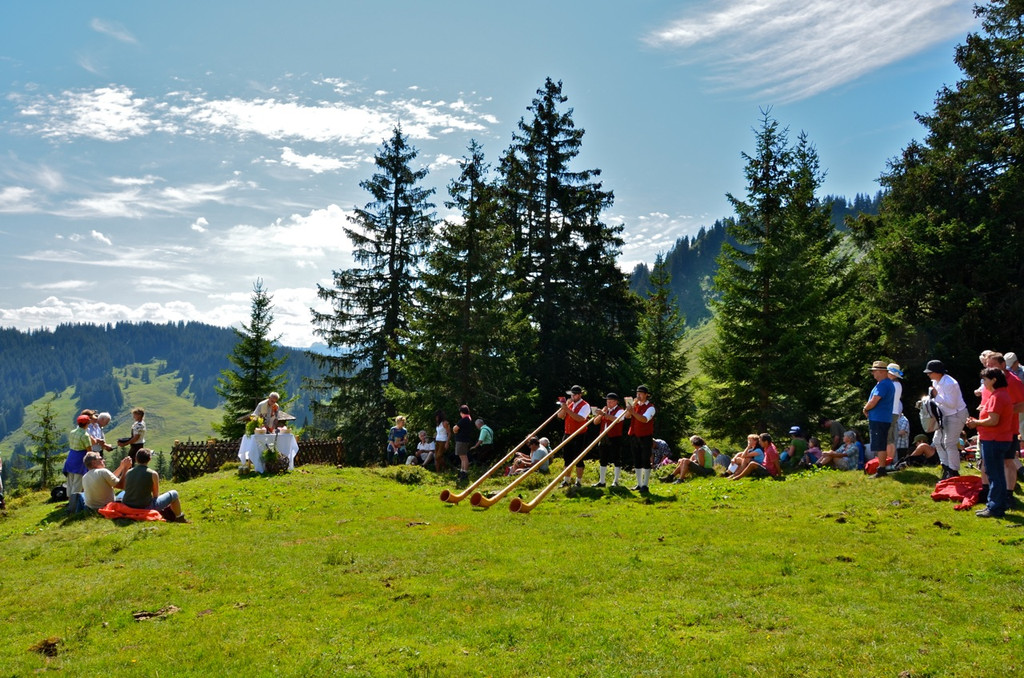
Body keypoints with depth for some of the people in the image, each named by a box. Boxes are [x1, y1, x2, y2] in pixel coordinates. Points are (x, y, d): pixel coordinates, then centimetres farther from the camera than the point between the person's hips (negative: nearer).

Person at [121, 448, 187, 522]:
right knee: (174, 494, 11)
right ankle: (179, 518, 27)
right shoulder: (153, 474, -13)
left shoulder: (128, 472, 0)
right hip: (146, 507, -6)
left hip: (128, 507, 6)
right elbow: (155, 495, -3)